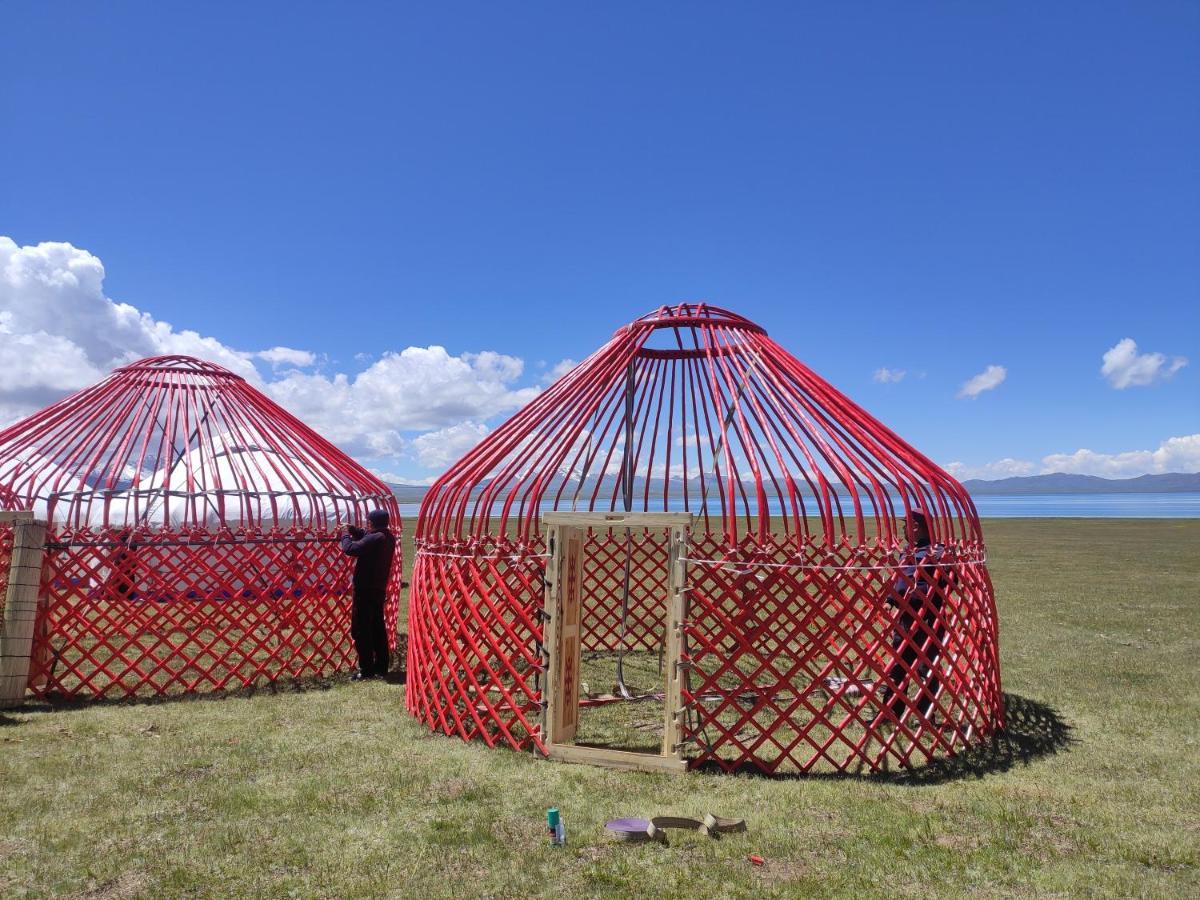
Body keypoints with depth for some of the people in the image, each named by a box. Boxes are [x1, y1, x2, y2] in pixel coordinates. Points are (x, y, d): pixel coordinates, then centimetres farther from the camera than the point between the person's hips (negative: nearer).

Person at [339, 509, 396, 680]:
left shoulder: (375, 538, -22)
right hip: (379, 589, 9)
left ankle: (366, 670, 2)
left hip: (365, 590, -9)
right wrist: (353, 530, 8)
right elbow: (367, 537, 21)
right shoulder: (388, 537, 7)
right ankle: (381, 668, 21)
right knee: (378, 628, 15)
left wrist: (346, 535, -6)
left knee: (360, 630, -1)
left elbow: (350, 549, -25)